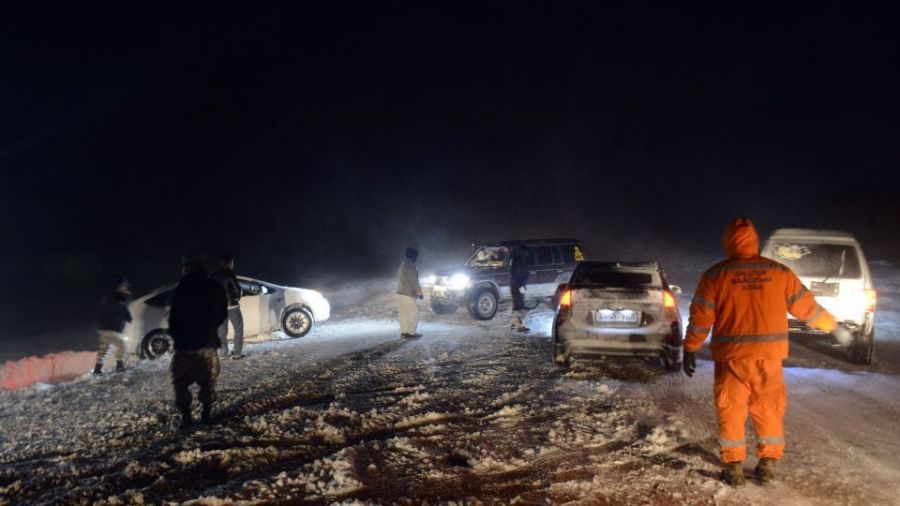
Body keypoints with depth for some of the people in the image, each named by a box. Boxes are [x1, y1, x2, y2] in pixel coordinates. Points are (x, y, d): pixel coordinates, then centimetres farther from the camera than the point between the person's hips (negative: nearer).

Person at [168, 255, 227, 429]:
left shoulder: (183, 289, -11)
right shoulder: (215, 288, 4)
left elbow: (175, 317, -10)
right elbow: (222, 314, 11)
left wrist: (175, 335, 8)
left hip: (186, 344, -4)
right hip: (209, 343, 4)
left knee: (181, 383, 5)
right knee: (207, 381, 15)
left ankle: (186, 416, -1)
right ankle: (206, 413, 14)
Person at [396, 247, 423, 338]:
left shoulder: (402, 264, 15)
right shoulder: (410, 265, -16)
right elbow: (413, 280, -17)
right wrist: (419, 291, -11)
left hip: (401, 292, 9)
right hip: (407, 294, -9)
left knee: (404, 313, 12)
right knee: (413, 313, -3)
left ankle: (404, 332, 14)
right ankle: (411, 333, -2)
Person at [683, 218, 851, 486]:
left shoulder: (715, 275, -3)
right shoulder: (778, 272, 2)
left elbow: (700, 317, -2)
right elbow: (806, 306, 10)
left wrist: (690, 350, 7)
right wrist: (833, 326, 25)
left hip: (732, 356, -2)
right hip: (769, 354, 2)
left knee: (731, 410, 8)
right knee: (769, 409, 15)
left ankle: (734, 467, 10)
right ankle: (768, 464, 20)